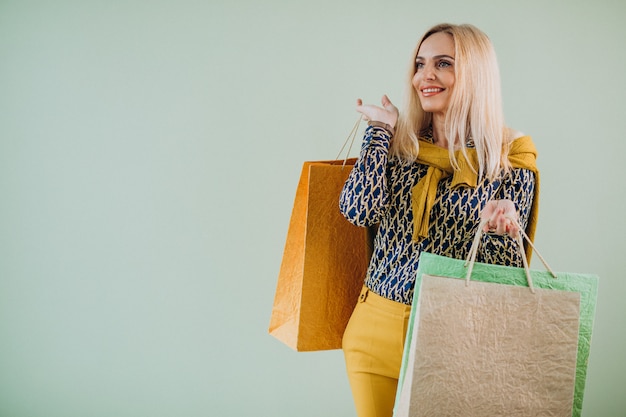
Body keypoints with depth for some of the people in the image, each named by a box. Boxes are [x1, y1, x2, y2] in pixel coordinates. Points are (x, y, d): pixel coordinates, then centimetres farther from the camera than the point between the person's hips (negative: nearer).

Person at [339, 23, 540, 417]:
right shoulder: (399, 143, 2)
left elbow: (505, 264, -6)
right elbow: (360, 211, -15)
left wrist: (500, 226, -28)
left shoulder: (510, 155, -5)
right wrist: (380, 129, -6)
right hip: (379, 325, 3)